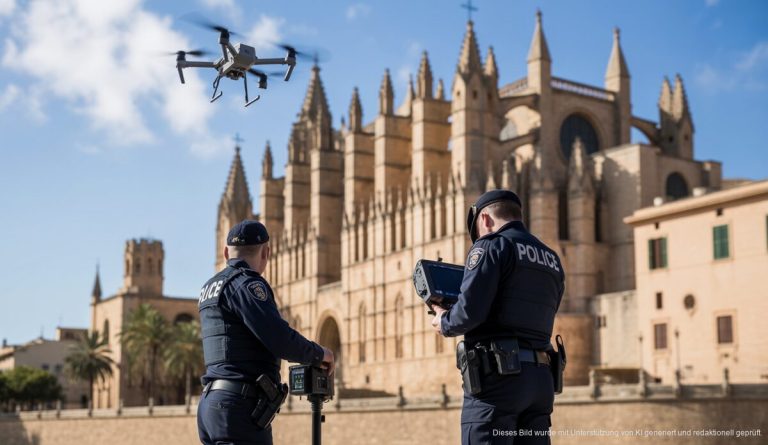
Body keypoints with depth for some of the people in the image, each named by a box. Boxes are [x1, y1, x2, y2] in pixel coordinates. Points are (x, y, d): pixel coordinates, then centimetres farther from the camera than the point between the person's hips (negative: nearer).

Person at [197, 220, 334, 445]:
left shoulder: (209, 288, 18)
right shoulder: (246, 283, -9)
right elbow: (281, 339, -19)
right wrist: (319, 354, -2)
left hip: (212, 403, 9)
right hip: (240, 406, -9)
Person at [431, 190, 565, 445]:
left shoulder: (492, 246, -4)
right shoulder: (552, 260, 19)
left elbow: (470, 310, -16)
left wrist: (444, 324, 5)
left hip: (498, 375, -7)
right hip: (542, 377, 7)